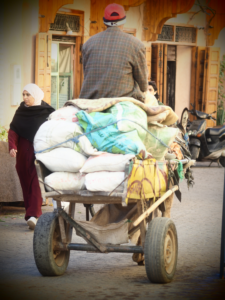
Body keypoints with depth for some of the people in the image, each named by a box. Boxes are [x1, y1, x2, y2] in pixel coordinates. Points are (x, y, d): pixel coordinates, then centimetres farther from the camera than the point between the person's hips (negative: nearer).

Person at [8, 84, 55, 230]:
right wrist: (12, 146, -15)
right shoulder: (21, 111, 7)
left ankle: (33, 215, -17)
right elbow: (13, 130, 2)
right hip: (23, 154, 4)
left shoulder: (47, 112, -2)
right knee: (26, 184, 6)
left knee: (36, 184, -10)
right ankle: (32, 213, 14)